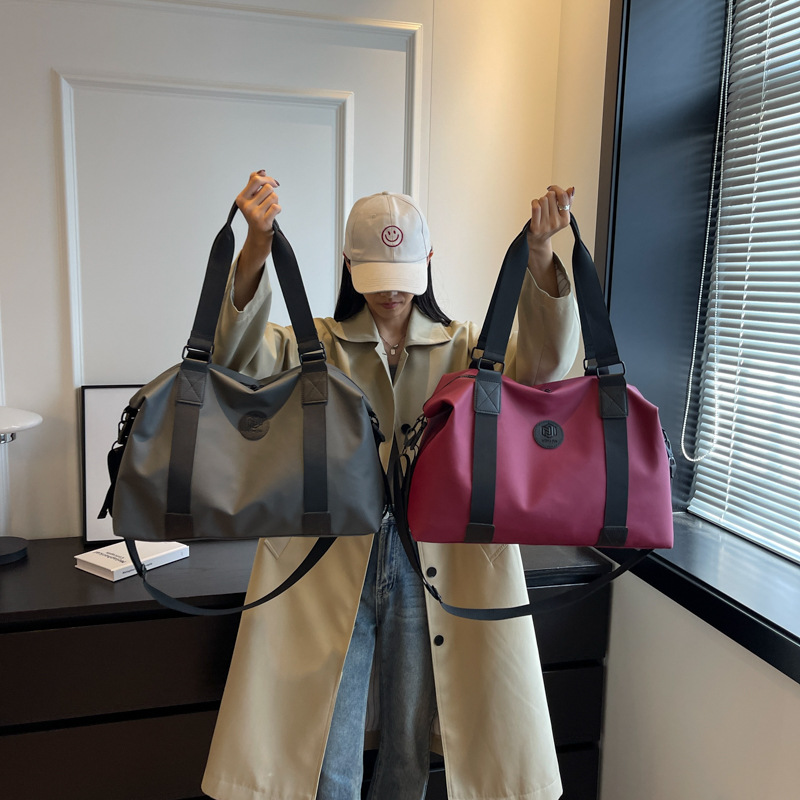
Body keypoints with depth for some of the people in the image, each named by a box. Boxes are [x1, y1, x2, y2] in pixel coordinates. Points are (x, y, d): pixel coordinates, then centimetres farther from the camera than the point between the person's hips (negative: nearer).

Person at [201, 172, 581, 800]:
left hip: (431, 566, 1)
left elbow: (544, 362, -10)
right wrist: (257, 248, -31)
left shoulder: (463, 348, 5)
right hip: (331, 566, -1)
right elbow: (238, 354, -15)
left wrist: (540, 254, -26)